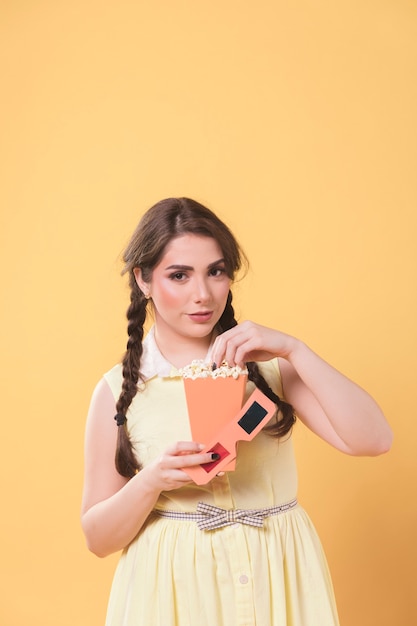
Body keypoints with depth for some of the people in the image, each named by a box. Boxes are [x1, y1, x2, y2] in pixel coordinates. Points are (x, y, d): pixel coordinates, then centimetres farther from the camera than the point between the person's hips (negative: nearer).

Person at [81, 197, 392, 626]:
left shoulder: (266, 364, -3)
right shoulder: (119, 390, -4)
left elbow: (373, 440, -13)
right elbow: (98, 537, -1)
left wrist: (293, 349, -19)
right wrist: (152, 481, -20)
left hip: (277, 582, 1)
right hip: (174, 590, -1)